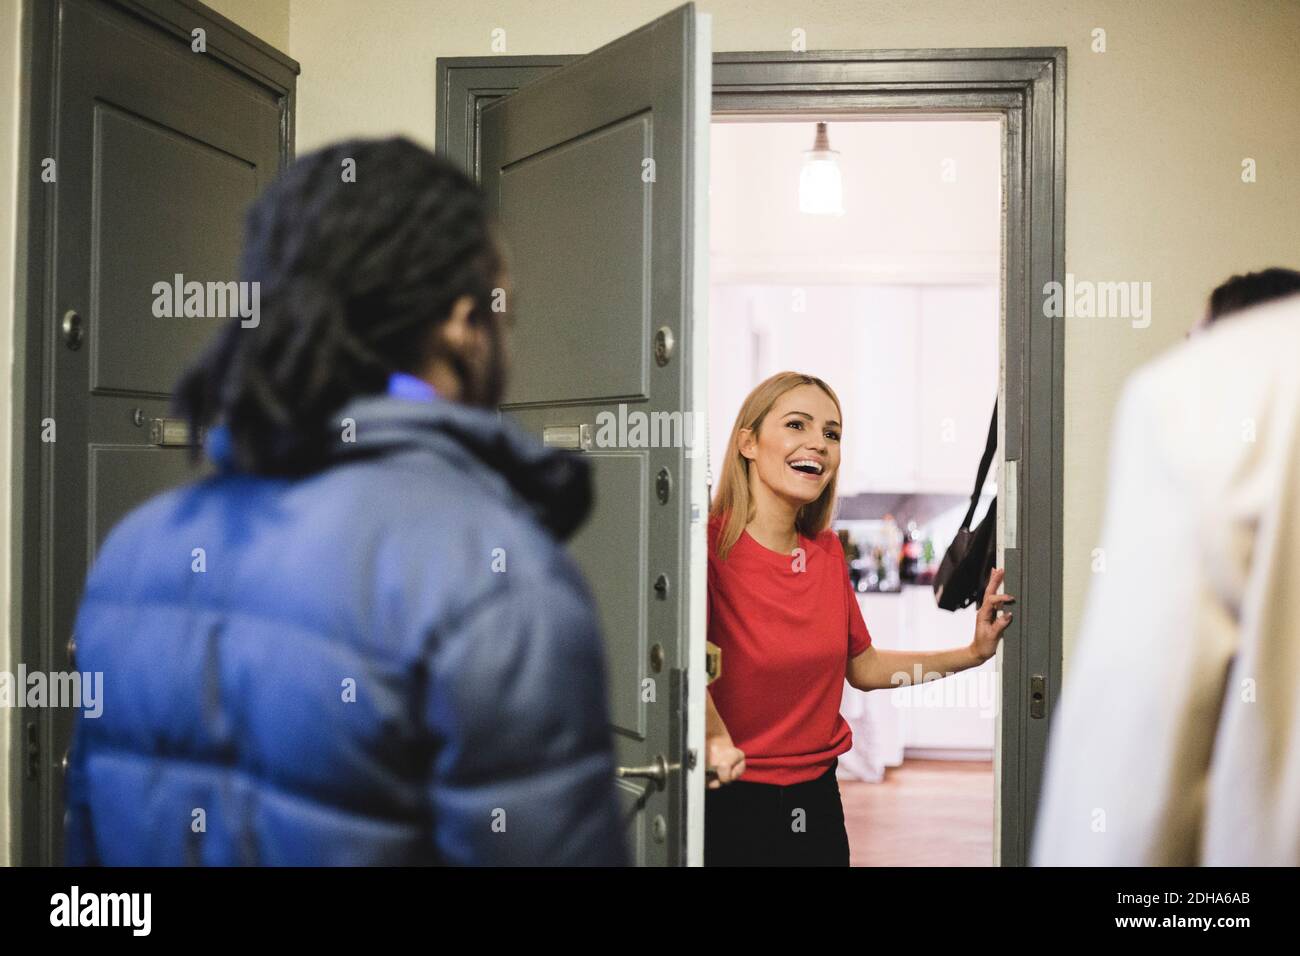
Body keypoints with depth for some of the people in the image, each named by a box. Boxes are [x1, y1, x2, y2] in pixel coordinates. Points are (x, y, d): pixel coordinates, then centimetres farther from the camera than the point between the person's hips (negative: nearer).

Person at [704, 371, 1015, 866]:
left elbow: (863, 667, 14)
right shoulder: (709, 545, -17)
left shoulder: (827, 551, 4)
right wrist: (711, 738, -49)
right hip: (728, 805, -6)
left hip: (817, 801, 7)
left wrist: (973, 654, 9)